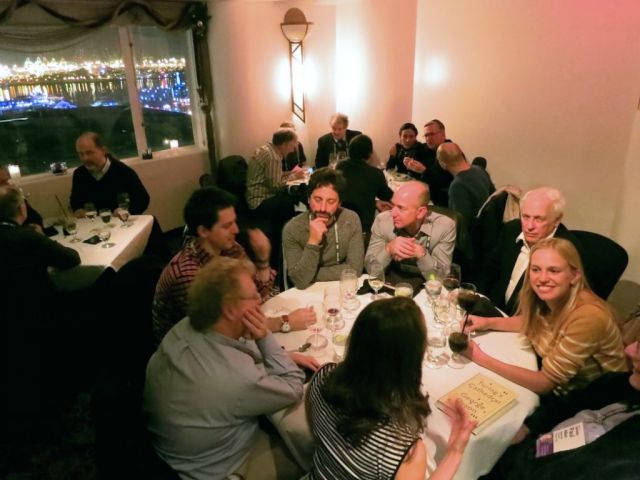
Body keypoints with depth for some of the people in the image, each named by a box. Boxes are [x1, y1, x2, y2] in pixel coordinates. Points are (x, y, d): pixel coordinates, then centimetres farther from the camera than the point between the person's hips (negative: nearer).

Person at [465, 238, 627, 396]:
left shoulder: (588, 317, -31)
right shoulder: (544, 298, -11)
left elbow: (544, 382, -26)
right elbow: (529, 322, 13)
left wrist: (480, 358, -28)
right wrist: (488, 322, -4)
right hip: (559, 386, 6)